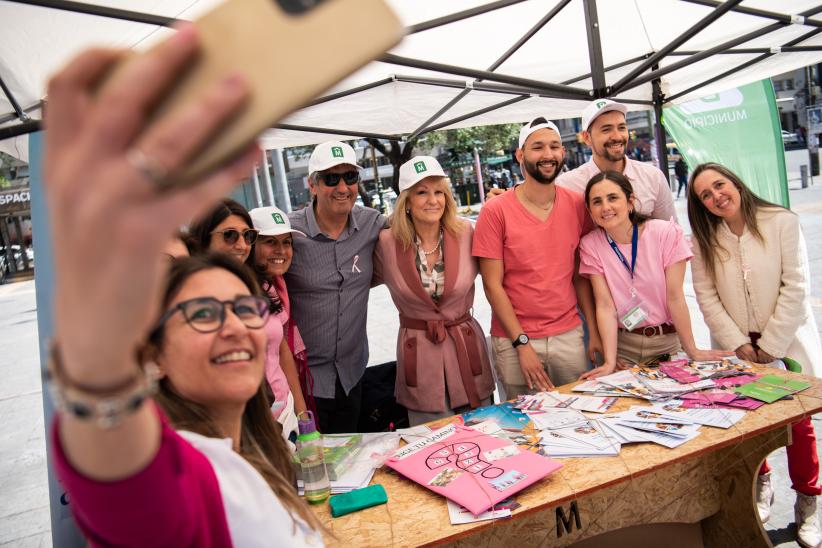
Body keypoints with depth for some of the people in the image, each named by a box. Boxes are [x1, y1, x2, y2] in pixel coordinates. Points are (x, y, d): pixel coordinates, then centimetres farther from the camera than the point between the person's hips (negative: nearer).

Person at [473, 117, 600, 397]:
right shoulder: (496, 211, -9)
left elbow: (580, 275, 6)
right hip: (514, 341, -3)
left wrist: (593, 330, 0)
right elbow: (492, 284, -9)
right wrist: (522, 343, -12)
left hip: (569, 336, 3)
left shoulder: (577, 205, 2)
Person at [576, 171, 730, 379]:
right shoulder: (590, 245, -6)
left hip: (666, 341, 0)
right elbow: (605, 305, -12)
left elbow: (674, 297, -10)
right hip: (622, 345, 0)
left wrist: (692, 351, -9)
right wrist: (610, 362, -19)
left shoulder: (666, 233, -10)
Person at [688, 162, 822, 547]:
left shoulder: (782, 222, -10)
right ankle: (761, 485, 33)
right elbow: (707, 298, -4)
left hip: (786, 342, -2)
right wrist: (739, 344, -11)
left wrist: (770, 345, -12)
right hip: (738, 347, 2)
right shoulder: (704, 240, -2)